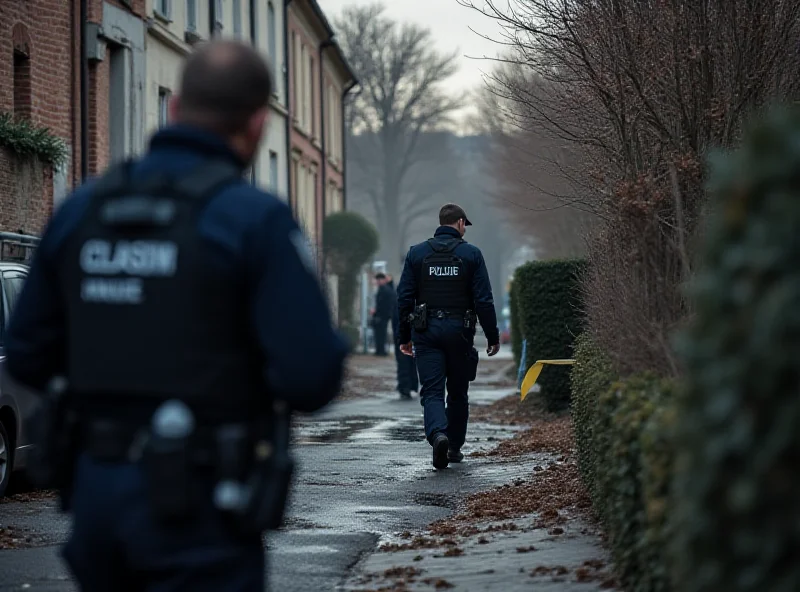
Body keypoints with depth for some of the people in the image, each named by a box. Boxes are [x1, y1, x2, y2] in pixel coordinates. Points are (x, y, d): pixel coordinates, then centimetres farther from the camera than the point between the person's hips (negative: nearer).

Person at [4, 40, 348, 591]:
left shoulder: (80, 209, 5)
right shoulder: (256, 219, -11)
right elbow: (310, 378, -17)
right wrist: (330, 345, 6)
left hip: (98, 489, 6)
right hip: (199, 504, -6)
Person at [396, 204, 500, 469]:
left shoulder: (417, 253, 3)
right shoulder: (471, 254, -2)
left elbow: (404, 298, 3)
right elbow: (484, 300, -5)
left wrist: (404, 337, 10)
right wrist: (493, 336, 3)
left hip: (426, 330, 1)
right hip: (459, 330, 0)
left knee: (432, 391, -2)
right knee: (458, 392, 14)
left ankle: (438, 435, -28)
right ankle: (455, 446, 21)